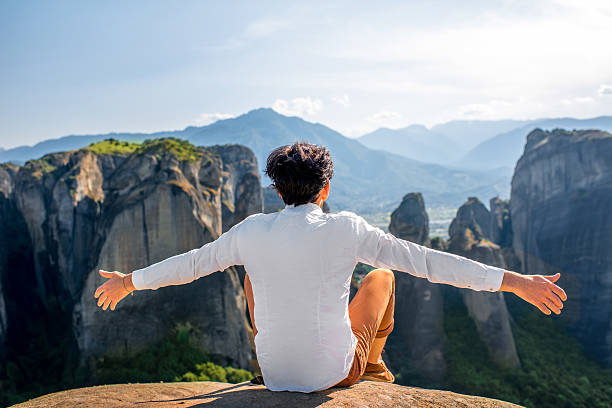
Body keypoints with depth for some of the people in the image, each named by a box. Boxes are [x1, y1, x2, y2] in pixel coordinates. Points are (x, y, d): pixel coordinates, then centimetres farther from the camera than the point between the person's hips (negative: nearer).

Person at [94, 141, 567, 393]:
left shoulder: (252, 230, -7)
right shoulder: (346, 229, -15)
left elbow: (191, 262, 5)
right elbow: (425, 260, -14)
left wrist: (130, 281, 23)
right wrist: (512, 280, -7)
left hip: (275, 373, 3)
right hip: (336, 372, -2)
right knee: (382, 276, 19)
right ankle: (371, 363, 40)